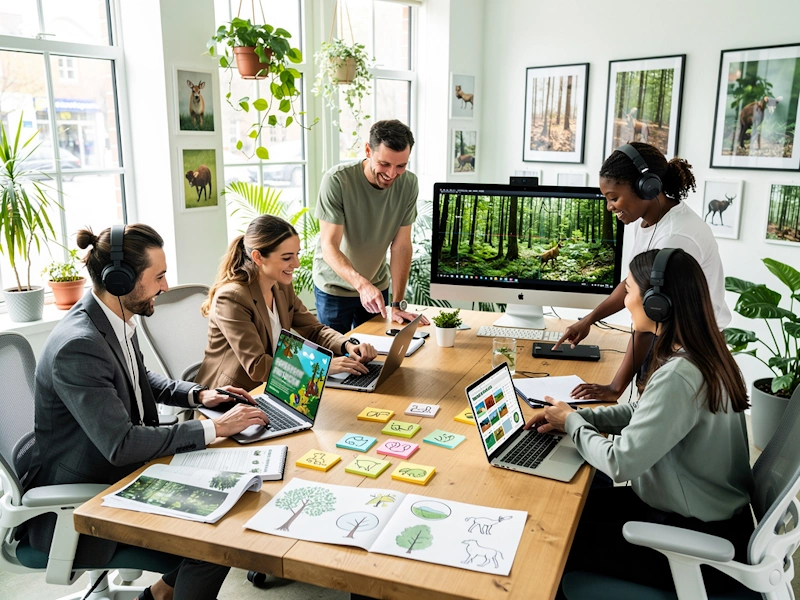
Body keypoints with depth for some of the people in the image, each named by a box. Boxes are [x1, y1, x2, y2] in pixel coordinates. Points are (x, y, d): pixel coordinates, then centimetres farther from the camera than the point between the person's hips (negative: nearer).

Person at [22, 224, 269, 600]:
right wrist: (213, 429, -25)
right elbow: (120, 444, -30)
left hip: (119, 470, 9)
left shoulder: (117, 318, -1)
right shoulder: (77, 346, -28)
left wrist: (197, 395, 3)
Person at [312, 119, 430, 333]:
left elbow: (401, 246, -12)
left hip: (377, 286, 3)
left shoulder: (408, 184, -14)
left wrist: (397, 305, -15)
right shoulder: (337, 180, -25)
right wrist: (362, 284, -42)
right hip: (335, 287, -3)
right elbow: (329, 246, -27)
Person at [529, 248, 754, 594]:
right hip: (709, 517, 9)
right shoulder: (703, 355, 1)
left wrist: (571, 422, -10)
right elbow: (645, 413, 13)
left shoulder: (679, 376, -30)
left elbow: (620, 463, -28)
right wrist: (577, 416, 3)